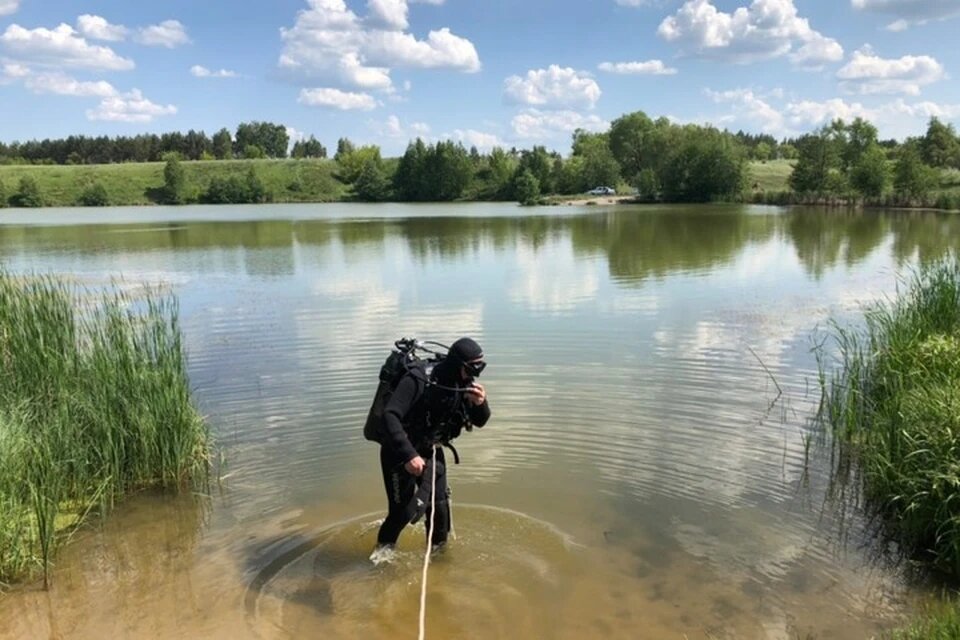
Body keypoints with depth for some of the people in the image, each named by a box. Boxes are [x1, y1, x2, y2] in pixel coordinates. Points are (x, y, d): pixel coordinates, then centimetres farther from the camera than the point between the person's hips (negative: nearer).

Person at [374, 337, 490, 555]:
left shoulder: (463, 384, -9)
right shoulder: (419, 380, -29)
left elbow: (479, 421, 1)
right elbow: (390, 416, -35)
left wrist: (480, 404, -23)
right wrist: (409, 455, -42)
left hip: (431, 451, 6)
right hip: (400, 453, -6)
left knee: (440, 504, 8)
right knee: (404, 510, -2)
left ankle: (438, 548, 34)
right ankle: (383, 549, 27)